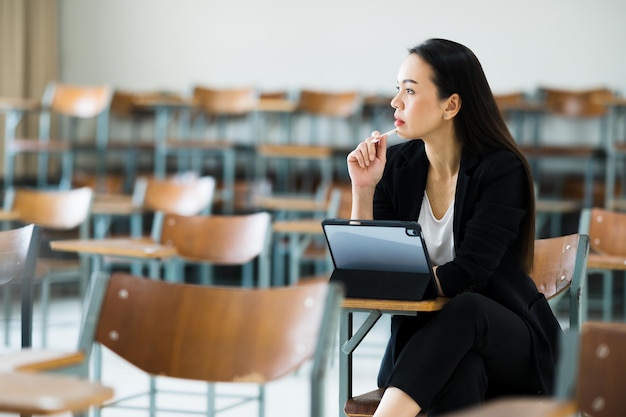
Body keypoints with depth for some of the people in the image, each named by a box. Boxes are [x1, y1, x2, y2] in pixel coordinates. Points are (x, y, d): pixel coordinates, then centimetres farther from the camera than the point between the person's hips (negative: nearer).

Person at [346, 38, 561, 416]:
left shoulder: (502, 170, -12)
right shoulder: (396, 164, 3)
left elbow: (465, 275, -19)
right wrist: (364, 188, -11)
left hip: (506, 339, -3)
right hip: (427, 339, 3)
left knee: (464, 310, -39)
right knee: (458, 371, -36)